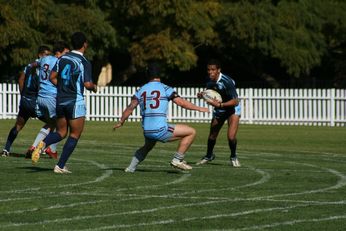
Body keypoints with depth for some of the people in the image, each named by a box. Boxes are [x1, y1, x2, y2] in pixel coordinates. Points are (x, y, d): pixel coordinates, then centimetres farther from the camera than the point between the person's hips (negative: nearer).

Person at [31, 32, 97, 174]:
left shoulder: (63, 58, 6)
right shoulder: (84, 63, -12)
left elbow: (52, 77, 8)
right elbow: (87, 84, -17)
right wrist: (94, 87, 5)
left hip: (60, 100, 6)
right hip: (75, 101, -6)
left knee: (61, 132, 16)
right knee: (75, 134, 6)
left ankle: (43, 143, -15)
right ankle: (60, 166, 2)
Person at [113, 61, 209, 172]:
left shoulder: (141, 90, 9)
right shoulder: (165, 89, -2)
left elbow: (130, 108, 4)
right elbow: (181, 102, -7)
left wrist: (121, 122, 16)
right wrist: (199, 108, 4)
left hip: (147, 132, 6)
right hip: (161, 130, -6)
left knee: (147, 147, 38)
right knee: (191, 132, 5)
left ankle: (131, 167, 26)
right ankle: (177, 159, 2)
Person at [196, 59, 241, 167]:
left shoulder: (227, 82, -32)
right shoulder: (210, 81, -10)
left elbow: (235, 101, -31)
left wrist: (220, 104, -41)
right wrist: (202, 94, -10)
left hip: (232, 109, -6)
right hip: (218, 109, 6)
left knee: (231, 136, -19)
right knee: (212, 136, 11)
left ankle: (233, 157, 9)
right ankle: (209, 156, 39)